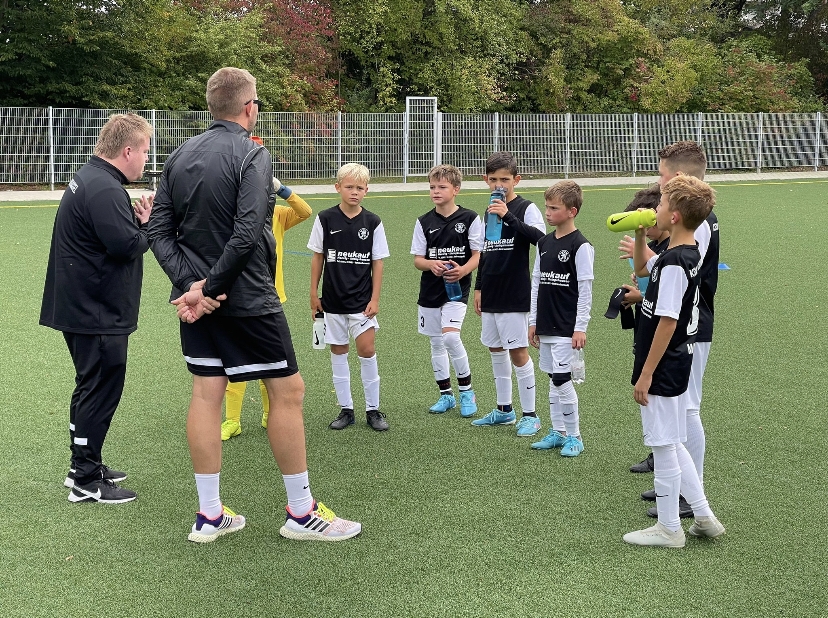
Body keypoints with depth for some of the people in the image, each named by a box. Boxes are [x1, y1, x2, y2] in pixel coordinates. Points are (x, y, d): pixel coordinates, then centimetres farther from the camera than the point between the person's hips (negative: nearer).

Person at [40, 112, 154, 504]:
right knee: (100, 391, -2)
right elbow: (127, 246, -26)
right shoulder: (105, 190, -22)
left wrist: (135, 217, -1)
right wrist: (147, 223, -8)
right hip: (97, 312, -11)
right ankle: (86, 482, 7)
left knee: (91, 388, 20)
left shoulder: (90, 178, 13)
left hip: (81, 307, 11)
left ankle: (84, 466, 32)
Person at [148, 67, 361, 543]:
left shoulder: (180, 156, 8)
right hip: (248, 299, -7)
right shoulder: (252, 154, -12)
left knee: (207, 393, 10)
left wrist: (190, 283, -7)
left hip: (197, 296, 7)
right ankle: (301, 513, 10)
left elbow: (159, 231, 2)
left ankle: (209, 516, 15)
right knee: (288, 390, 3)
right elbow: (247, 235, -23)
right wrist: (210, 287, -16)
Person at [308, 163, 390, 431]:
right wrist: (314, 294, 3)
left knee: (367, 351, -5)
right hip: (333, 298, 1)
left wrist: (375, 299, -3)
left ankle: (373, 409, 8)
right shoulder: (325, 219, -2)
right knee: (338, 351, 7)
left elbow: (377, 262, 2)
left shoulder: (372, 222, -2)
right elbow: (317, 257, 5)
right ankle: (345, 409, 17)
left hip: (362, 300, -1)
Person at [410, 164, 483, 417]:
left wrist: (463, 270, -22)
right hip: (430, 289, 4)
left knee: (450, 336, -21)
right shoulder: (424, 222, 4)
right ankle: (446, 395, 24)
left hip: (457, 288, -4)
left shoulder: (469, 218, -4)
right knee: (436, 343, 10)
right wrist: (431, 264, -18)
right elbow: (417, 259, 5)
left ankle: (466, 391, -4)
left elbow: (478, 254, -3)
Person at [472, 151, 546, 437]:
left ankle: (530, 415, 3)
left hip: (515, 294, -7)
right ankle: (504, 410, 25)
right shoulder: (490, 211, 12)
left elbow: (540, 237, -27)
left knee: (518, 351, -6)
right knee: (495, 349, 13)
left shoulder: (526, 208, -8)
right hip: (491, 294, 7)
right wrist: (479, 287, 19)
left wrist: (508, 216, -33)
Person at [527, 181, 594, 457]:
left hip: (567, 328, -7)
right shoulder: (544, 243, 10)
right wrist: (533, 321, 14)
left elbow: (585, 289, -12)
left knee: (561, 379, -8)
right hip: (545, 327, 7)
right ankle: (558, 432, 22)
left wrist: (581, 327, -14)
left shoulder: (580, 246, -11)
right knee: (553, 379, 12)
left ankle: (574, 436, 4)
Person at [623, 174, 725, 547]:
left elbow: (667, 322, -23)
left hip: (662, 368, -10)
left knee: (664, 446, 3)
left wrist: (646, 375, -19)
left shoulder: (673, 262, -22)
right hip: (676, 365, 10)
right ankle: (704, 517, 26)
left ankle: (668, 529, 15)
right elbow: (642, 268, 26)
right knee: (671, 444, 20)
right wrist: (640, 234, 10)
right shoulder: (689, 254, 7)